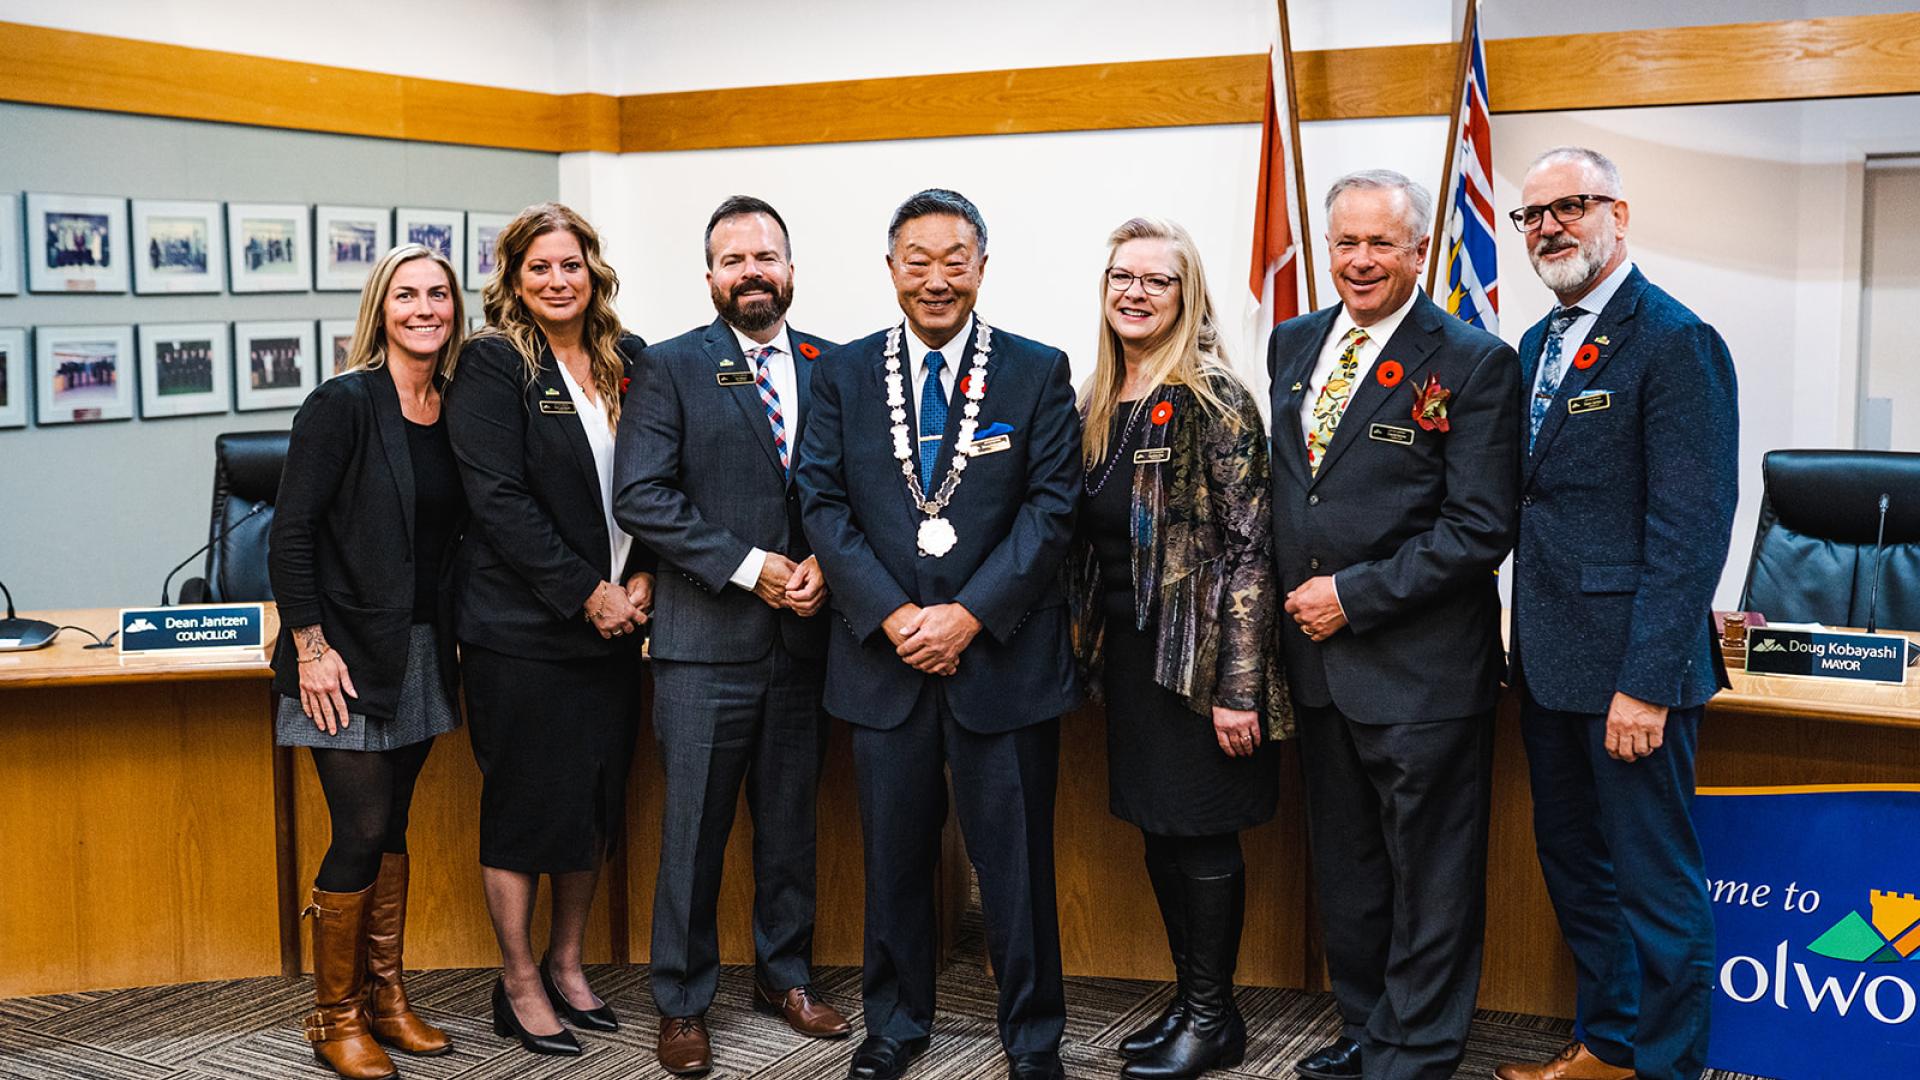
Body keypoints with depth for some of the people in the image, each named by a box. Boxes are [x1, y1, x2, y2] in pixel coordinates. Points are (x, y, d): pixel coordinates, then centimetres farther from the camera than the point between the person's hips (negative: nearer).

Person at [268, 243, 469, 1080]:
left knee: (390, 829, 14)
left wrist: (450, 644, 8)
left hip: (422, 657, 6)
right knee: (361, 832, -3)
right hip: (348, 660, -6)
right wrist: (311, 647, -15)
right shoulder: (343, 404, -11)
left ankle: (386, 997, 26)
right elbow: (290, 535, -13)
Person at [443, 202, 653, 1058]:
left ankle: (567, 963, 30)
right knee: (523, 803, 4)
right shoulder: (492, 365, -7)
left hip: (614, 623, 6)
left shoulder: (628, 362, 8)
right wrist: (585, 594, -15)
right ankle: (519, 986, 19)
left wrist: (641, 579, -4)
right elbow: (499, 500, -15)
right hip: (523, 626, -5)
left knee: (596, 800, 13)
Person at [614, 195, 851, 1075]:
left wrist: (826, 563, -9)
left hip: (803, 633, 3)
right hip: (706, 637, -3)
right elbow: (641, 497, -10)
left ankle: (786, 977, 30)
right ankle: (681, 1003, 18)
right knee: (695, 828, 4)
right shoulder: (671, 368, -2)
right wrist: (747, 565, -15)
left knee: (791, 819, 14)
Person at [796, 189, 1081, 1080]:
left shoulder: (1038, 372, 2)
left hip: (1002, 653, -1)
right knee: (893, 855, 12)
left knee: (1016, 859, 6)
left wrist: (968, 614, -13)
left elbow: (1052, 507, -4)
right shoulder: (843, 373, 6)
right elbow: (824, 504, 0)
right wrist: (892, 616, -11)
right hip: (882, 653, 2)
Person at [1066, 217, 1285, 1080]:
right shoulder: (1095, 402, 9)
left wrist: (1238, 686, -19)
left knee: (1201, 835, 3)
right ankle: (1187, 998, 28)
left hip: (1197, 653, -7)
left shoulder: (1212, 398, -12)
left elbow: (1249, 548, -16)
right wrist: (1088, 645, 9)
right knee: (1158, 831, 14)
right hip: (1126, 651, 7)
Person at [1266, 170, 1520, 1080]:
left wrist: (1355, 595, -16)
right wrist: (1296, 599, 6)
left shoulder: (1474, 362, -9)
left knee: (1429, 882, 7)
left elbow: (1480, 528, -15)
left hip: (1420, 665, -6)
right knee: (1345, 870, 18)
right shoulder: (1293, 344, 9)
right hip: (1317, 659, 6)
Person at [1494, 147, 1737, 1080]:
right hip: (1550, 655, 9)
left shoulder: (1675, 341, -13)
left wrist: (1647, 683, -21)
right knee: (1573, 861, 18)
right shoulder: (1540, 342, 14)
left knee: (1655, 880, 2)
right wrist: (1529, 641, 8)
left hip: (1629, 661, -9)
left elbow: (1690, 531, -18)